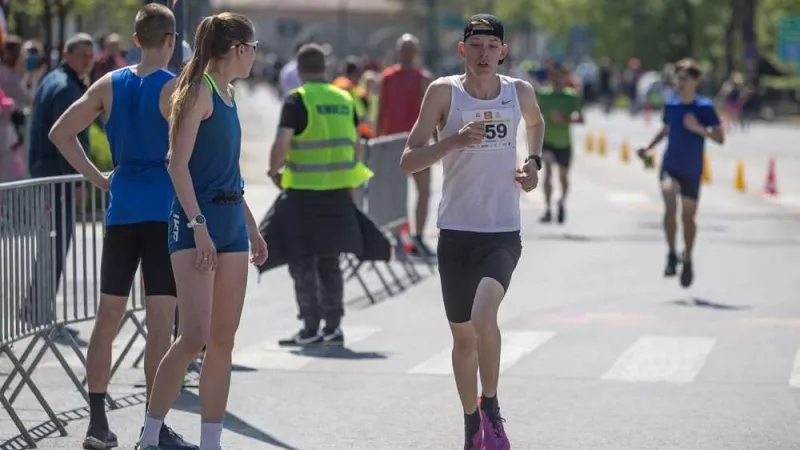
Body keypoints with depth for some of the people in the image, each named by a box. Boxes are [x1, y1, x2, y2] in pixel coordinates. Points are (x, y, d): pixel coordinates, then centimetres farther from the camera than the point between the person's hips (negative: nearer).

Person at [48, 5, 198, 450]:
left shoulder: (110, 84, 7)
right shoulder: (175, 88, -8)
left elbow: (61, 133, 9)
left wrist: (98, 178, 11)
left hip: (122, 209, 5)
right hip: (164, 210, -5)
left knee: (109, 317, 12)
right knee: (161, 321, -4)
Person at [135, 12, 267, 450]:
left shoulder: (226, 93, 17)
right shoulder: (199, 90, -9)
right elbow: (178, 163, -16)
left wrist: (251, 226, 24)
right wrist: (198, 226, -23)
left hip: (231, 221, 9)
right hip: (196, 221, -9)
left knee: (223, 341, 6)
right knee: (194, 336, -14)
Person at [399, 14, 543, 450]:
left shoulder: (519, 92, 3)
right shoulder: (444, 92, -4)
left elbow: (536, 122, 29)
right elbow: (408, 161, -8)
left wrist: (533, 161, 10)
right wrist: (455, 140, -23)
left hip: (503, 233, 0)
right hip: (456, 232, 0)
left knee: (483, 316, -25)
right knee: (463, 335, 10)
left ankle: (490, 407, -7)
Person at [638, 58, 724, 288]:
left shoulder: (705, 107, -10)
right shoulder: (671, 104, 1)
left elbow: (720, 138, -10)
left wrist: (699, 128, -24)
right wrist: (650, 148, 11)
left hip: (692, 171, -1)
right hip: (670, 166, 1)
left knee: (688, 216, 9)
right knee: (670, 207, -23)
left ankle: (687, 259, 31)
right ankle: (672, 254, -9)